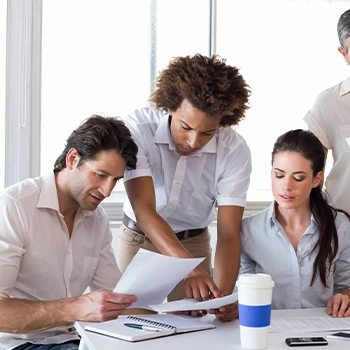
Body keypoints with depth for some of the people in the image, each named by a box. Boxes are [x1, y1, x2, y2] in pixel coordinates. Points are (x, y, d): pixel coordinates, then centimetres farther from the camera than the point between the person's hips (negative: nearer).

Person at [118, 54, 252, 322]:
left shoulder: (235, 150, -21)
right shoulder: (137, 129, -26)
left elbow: (229, 235, -24)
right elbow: (144, 211, -34)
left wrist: (223, 296, -42)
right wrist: (189, 268, -48)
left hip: (194, 243, 1)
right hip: (139, 239, -1)